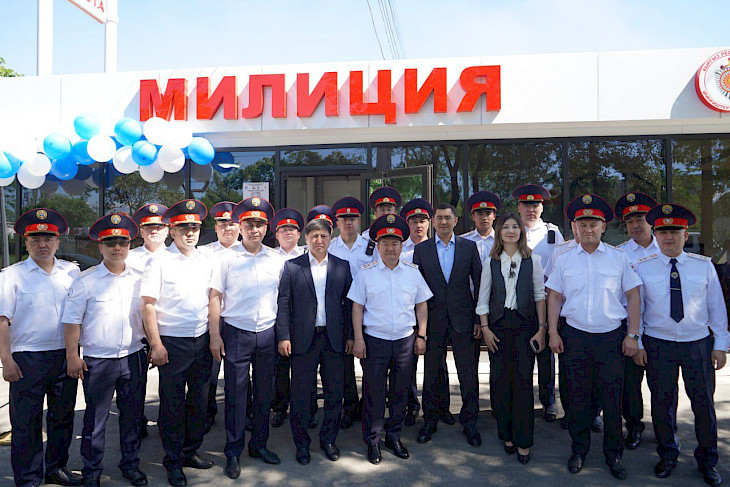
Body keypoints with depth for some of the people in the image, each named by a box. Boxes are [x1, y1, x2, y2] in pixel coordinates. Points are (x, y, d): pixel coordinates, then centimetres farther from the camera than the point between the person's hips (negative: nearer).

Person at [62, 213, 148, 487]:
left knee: (132, 414, 13)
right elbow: (72, 321, -3)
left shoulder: (139, 279, 6)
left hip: (133, 358, 3)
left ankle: (130, 463, 31)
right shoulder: (86, 281, -4)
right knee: (95, 418, 7)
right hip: (98, 361, -3)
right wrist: (72, 356, -6)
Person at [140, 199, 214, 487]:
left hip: (202, 341, 5)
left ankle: (190, 452, 31)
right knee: (172, 404, 5)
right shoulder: (159, 262, -5)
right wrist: (156, 344, -13)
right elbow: (148, 305, -8)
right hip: (172, 342, -4)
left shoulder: (206, 262, 9)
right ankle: (173, 463, 21)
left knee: (199, 400, 13)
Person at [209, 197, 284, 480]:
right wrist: (215, 335, -7)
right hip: (236, 333, -3)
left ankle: (259, 445, 29)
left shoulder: (277, 260, 5)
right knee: (236, 395, 4)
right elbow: (215, 297, -2)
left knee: (264, 393, 11)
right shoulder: (228, 259, -3)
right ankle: (233, 453, 19)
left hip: (267, 334, 3)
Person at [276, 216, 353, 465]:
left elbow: (349, 303, 6)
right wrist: (283, 336, -8)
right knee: (301, 394, 7)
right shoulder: (292, 266, 2)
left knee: (335, 393, 10)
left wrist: (350, 335, 2)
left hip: (334, 339, 2)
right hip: (303, 339, -2)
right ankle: (301, 442, 25)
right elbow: (283, 303, -1)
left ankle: (328, 439, 29)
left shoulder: (342, 266, 7)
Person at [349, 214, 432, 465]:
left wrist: (421, 336, 6)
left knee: (401, 391, 11)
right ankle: (372, 441, 20)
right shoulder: (366, 273, -2)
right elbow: (357, 307, -1)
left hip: (406, 340, 2)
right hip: (375, 340, -2)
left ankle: (394, 436, 29)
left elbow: (421, 305, 10)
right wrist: (358, 339, -5)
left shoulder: (413, 272, 4)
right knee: (373, 392, 4)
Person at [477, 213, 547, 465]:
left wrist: (541, 328, -2)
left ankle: (523, 441, 10)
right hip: (498, 325, 2)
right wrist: (485, 328, 0)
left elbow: (540, 296, 4)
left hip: (525, 325, -1)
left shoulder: (533, 260, 3)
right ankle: (506, 434, 21)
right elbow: (483, 298, 7)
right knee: (499, 380, 4)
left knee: (523, 381, -3)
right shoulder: (491, 262, 6)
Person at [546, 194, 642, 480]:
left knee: (612, 398, 5)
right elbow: (554, 297, 8)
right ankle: (579, 449, 26)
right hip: (575, 336, 1)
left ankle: (614, 454, 24)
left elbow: (633, 296, 4)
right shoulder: (564, 260, 5)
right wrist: (553, 333, 1)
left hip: (611, 337, -1)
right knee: (577, 396, 9)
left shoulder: (619, 258, 2)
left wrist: (632, 335, -1)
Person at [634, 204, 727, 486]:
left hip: (698, 344, 1)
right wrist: (637, 343, -1)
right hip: (657, 345, -1)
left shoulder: (704, 266, 3)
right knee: (662, 402, 8)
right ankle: (667, 456, 28)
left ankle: (707, 461, 29)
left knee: (704, 402, 8)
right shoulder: (642, 267, -1)